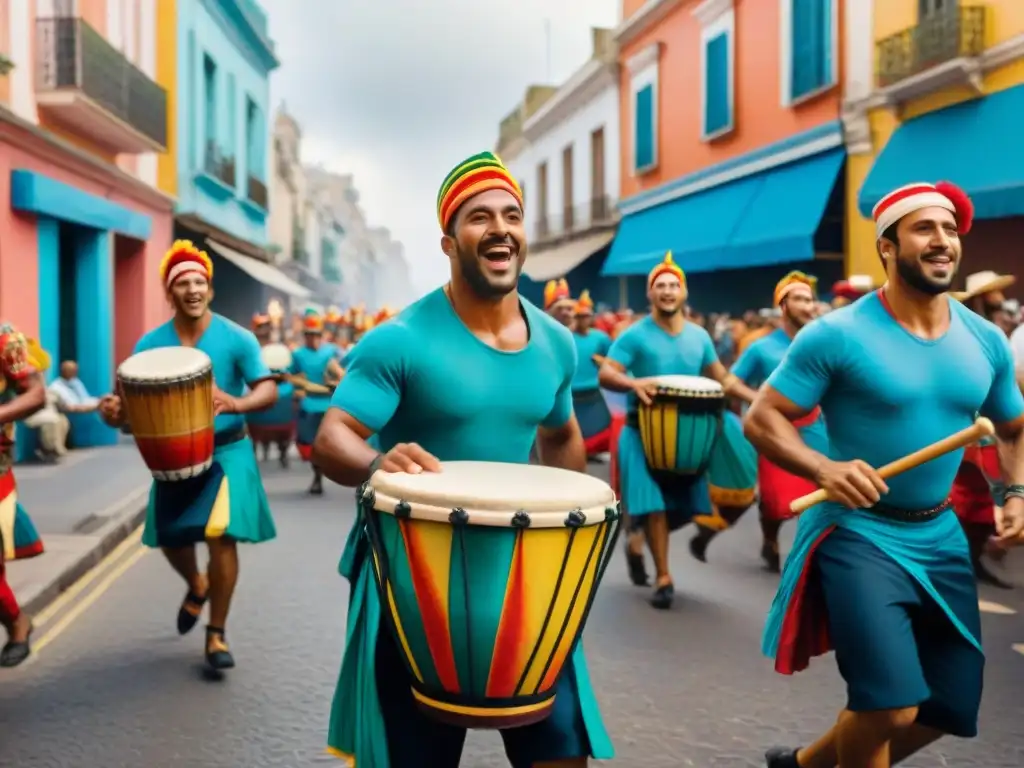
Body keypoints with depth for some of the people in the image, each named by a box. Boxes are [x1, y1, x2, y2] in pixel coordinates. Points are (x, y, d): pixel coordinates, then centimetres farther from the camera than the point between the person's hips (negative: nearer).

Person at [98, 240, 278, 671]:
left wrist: (236, 403, -34)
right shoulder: (150, 344, -2)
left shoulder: (236, 339, -10)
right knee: (169, 537, 10)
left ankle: (216, 635, 4)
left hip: (227, 452, -3)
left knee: (221, 535, -13)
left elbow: (268, 390, -12)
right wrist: (115, 413, -25)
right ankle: (196, 586, 47)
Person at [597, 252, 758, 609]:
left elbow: (722, 378, 15)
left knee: (683, 500, 6)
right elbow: (605, 374, -15)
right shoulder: (635, 335, -8)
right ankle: (663, 577, 5)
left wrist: (758, 398, 3)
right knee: (654, 503, -8)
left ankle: (637, 543, 31)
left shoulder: (699, 336, 8)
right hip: (644, 432, -5)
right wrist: (634, 383, -35)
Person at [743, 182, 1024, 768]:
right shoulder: (837, 335, -14)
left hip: (941, 536, 7)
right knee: (891, 707, -15)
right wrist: (823, 468, -28)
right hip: (859, 533, -6)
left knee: (951, 706, 15)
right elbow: (762, 419, -11)